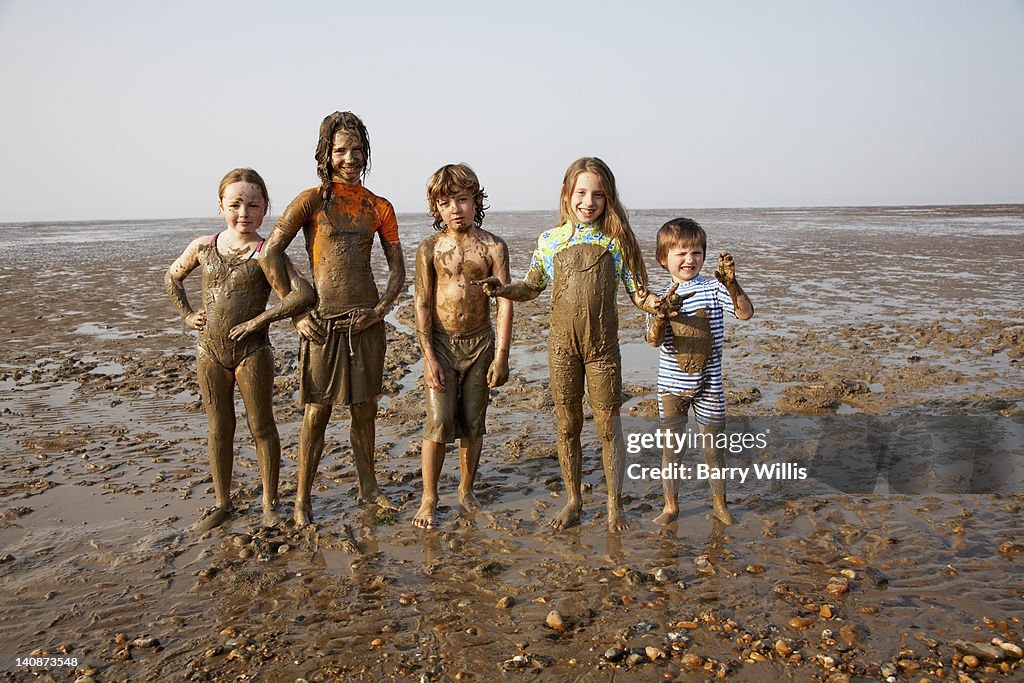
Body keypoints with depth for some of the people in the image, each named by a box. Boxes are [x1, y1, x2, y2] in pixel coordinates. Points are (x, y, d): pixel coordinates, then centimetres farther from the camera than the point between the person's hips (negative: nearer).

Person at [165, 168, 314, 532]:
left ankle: (269, 503, 23)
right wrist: (187, 315, 8)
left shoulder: (267, 254, -10)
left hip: (252, 352, -4)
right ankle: (222, 504, 28)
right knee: (219, 429, 14)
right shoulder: (203, 246, 2)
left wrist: (258, 320, -21)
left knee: (261, 427, 9)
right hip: (210, 352, 4)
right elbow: (172, 278, 19)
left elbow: (302, 294, -23)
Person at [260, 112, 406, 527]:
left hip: (366, 320, 3)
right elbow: (270, 254, -8)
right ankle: (302, 499, 16)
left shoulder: (378, 207, 7)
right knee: (317, 412, 3)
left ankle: (368, 488, 29)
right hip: (323, 321, -3)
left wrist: (382, 309, -4)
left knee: (365, 408, 13)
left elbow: (398, 267, 10)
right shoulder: (312, 200, -3)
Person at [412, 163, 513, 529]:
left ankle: (466, 489, 28)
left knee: (473, 422, 10)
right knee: (438, 422, -6)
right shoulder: (429, 248, -4)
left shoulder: (493, 247, -4)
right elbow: (422, 303, -4)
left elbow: (505, 302, -6)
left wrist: (501, 356, -10)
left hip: (480, 342, 1)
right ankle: (429, 498, 10)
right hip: (441, 342, -1)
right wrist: (428, 356, -11)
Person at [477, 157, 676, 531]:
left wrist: (650, 302, -22)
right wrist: (503, 290, -9)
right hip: (562, 345, 1)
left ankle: (614, 504, 19)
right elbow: (531, 288, 11)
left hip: (603, 345, -1)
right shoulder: (550, 241, 3)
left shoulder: (616, 240, -1)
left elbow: (635, 290, 0)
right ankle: (573, 500, 26)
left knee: (608, 425, 4)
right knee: (567, 425, 10)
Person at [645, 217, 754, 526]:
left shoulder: (713, 289, -5)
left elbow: (745, 313, -17)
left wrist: (731, 284, -32)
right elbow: (654, 339, -15)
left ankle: (719, 503, 30)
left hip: (708, 383, 0)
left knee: (713, 445, 11)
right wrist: (662, 313, -34)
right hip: (672, 384, 1)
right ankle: (670, 505, 25)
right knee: (670, 445, 10)